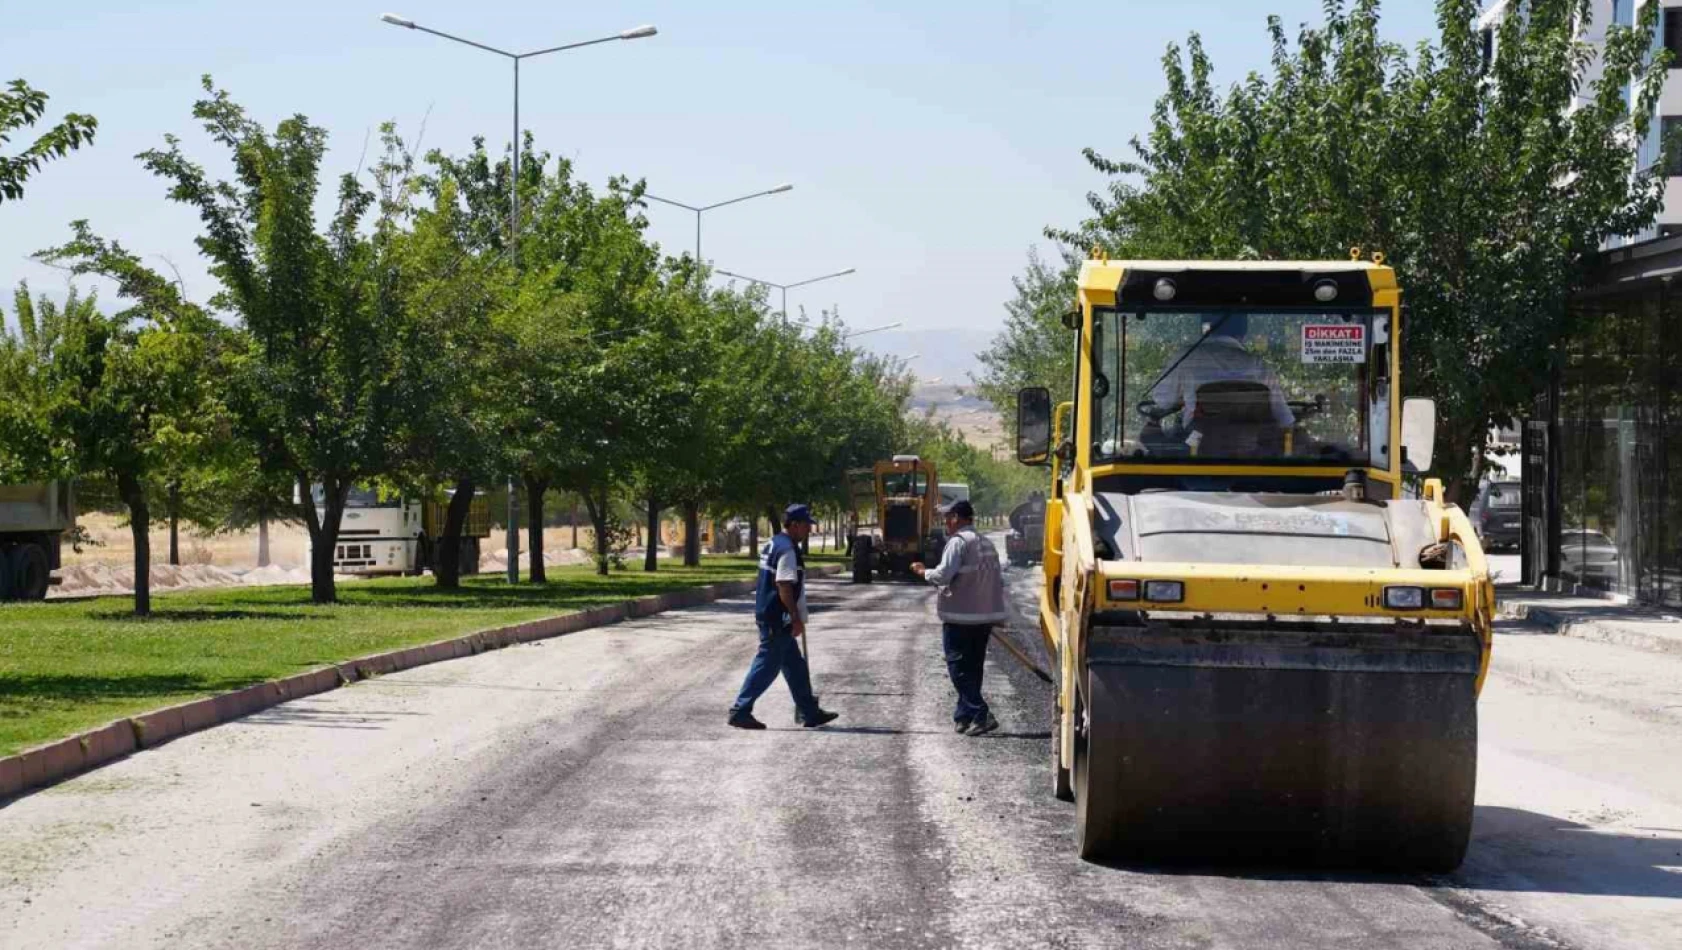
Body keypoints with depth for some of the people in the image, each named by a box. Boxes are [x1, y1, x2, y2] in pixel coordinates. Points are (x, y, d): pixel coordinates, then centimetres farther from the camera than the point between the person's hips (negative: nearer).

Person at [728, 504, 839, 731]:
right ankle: (741, 711, -2)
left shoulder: (773, 544, 15)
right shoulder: (787, 549, -17)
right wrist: (796, 618, -18)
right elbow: (784, 586, -22)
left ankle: (809, 713, 20)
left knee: (795, 666, 14)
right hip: (778, 619, -11)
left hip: (769, 616, 11)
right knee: (767, 665, -5)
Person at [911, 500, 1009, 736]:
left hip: (960, 617, -8)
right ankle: (963, 716, 20)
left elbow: (943, 575, -20)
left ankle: (980, 715, -15)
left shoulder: (958, 542, -13)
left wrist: (923, 572, -3)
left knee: (959, 668, -4)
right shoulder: (987, 543, 14)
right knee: (973, 669, 15)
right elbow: (999, 580, 16)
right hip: (985, 616, 8)